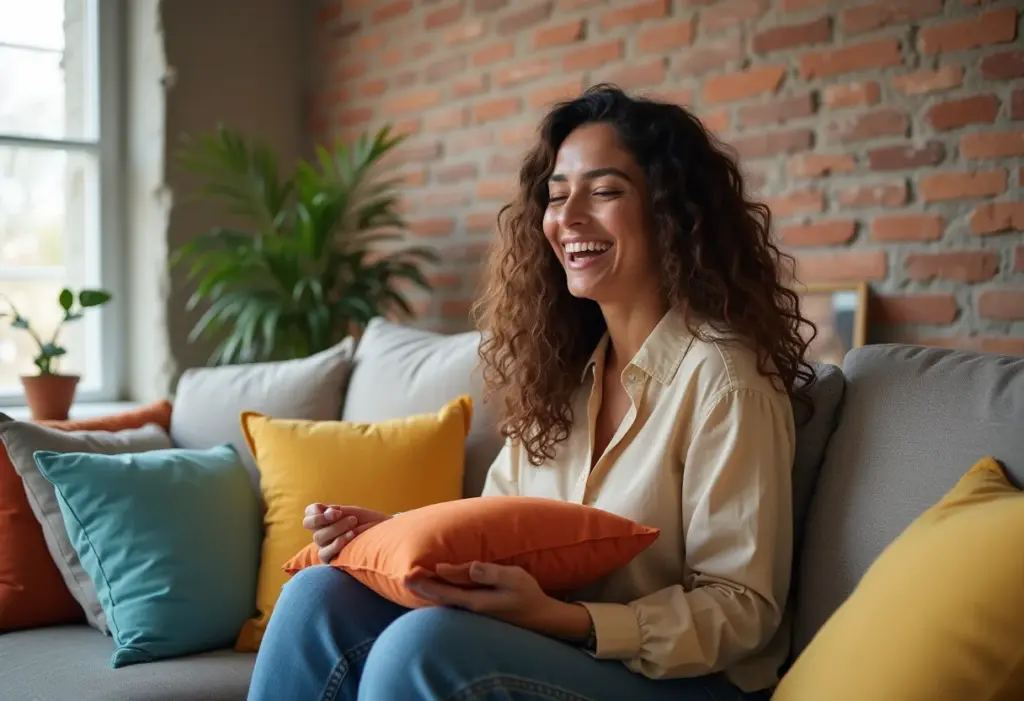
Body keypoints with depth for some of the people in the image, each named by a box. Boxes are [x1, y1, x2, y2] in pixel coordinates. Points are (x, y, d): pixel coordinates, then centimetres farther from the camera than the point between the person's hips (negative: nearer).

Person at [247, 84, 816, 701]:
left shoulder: (721, 376, -14)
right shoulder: (561, 367, 9)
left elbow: (742, 609, -15)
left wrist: (556, 616, -28)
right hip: (551, 644, 7)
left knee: (422, 644, -31)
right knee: (319, 596, -14)